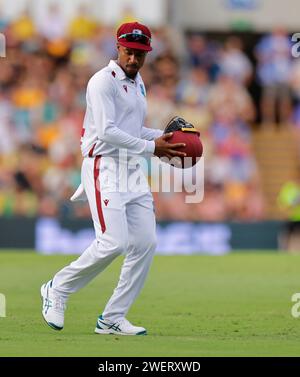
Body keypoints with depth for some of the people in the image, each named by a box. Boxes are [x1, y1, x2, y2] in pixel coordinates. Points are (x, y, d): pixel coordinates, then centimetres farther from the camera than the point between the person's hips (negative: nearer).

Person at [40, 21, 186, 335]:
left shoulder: (138, 84, 18)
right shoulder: (104, 82, -10)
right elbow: (108, 132, -19)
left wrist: (163, 136, 10)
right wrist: (151, 147, -18)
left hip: (133, 170, 9)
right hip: (104, 167, -9)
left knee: (145, 244, 0)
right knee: (113, 242, -19)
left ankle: (112, 318, 7)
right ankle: (58, 289, 1)